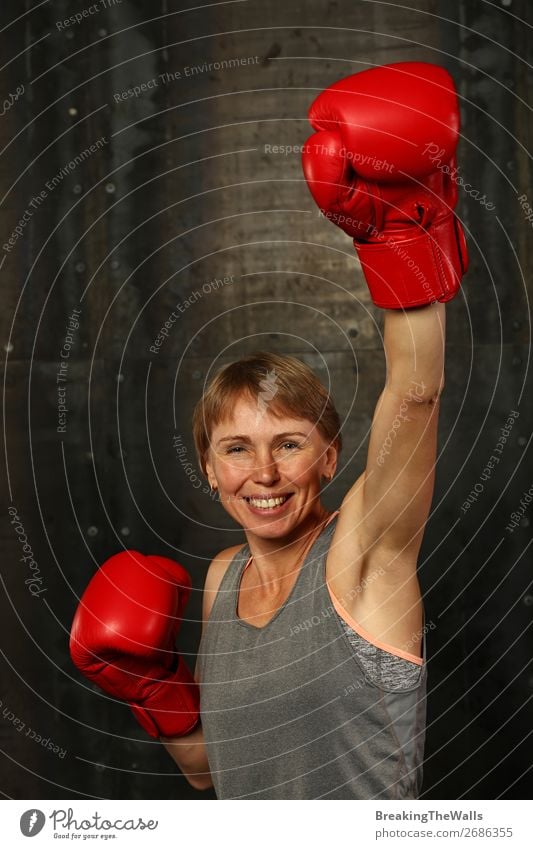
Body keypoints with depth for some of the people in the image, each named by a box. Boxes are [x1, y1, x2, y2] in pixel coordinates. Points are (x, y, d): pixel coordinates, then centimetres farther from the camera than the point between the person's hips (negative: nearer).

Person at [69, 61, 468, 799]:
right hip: (243, 830, 5)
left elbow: (415, 389, -36)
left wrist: (400, 232, -38)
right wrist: (150, 684, -10)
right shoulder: (222, 576, -3)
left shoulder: (363, 552, -19)